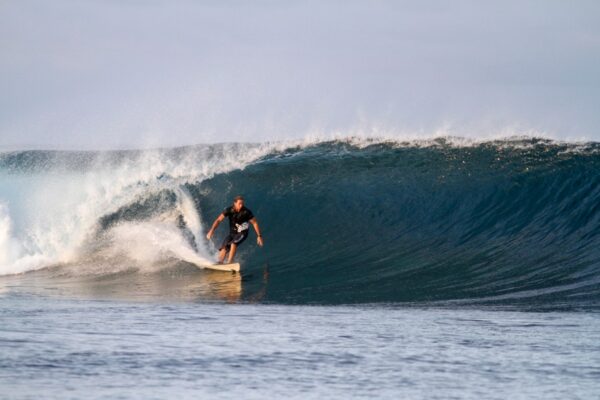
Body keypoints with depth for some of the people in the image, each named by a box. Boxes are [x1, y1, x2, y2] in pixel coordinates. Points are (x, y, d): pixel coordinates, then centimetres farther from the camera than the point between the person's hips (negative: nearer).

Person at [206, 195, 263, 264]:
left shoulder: (246, 212, -18)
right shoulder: (229, 210, -14)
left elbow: (254, 223, -8)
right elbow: (218, 220, -13)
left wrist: (259, 236, -9)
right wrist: (211, 231, -24)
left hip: (242, 233, -3)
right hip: (232, 233, 3)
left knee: (233, 243, -31)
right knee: (223, 248, -9)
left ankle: (229, 262, -31)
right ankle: (219, 263, 6)